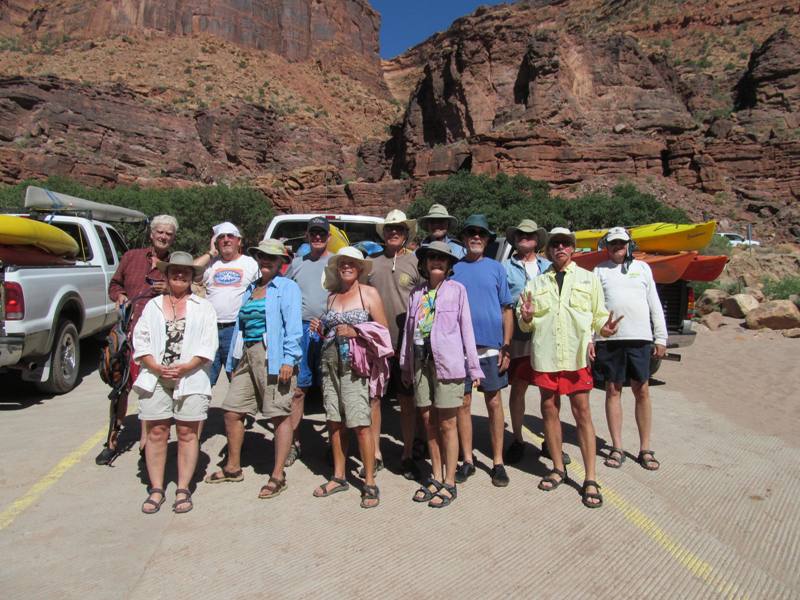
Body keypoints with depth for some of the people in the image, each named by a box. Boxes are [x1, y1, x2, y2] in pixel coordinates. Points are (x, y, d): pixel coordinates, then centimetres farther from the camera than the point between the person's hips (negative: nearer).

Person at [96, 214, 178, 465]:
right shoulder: (131, 257, 14)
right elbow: (114, 284, 23)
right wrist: (119, 295, 2)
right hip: (128, 331, 2)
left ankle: (146, 439, 13)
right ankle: (113, 440, 17)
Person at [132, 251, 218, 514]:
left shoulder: (203, 307, 9)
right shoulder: (153, 305, 15)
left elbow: (208, 345, -1)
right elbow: (140, 340, 7)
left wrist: (185, 367, -14)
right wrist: (156, 367, -9)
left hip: (191, 378, -2)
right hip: (156, 378, 2)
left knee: (187, 433, 2)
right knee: (156, 432, 3)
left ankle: (183, 489, 11)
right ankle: (156, 489, 14)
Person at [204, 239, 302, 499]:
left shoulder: (287, 288, 0)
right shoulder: (250, 289, 22)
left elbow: (293, 327, -10)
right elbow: (240, 327, 21)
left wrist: (289, 359, -20)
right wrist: (233, 363, 19)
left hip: (273, 357, -7)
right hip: (247, 356, 8)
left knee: (280, 415, -1)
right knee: (232, 411, 10)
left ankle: (278, 476, 9)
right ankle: (233, 468, 29)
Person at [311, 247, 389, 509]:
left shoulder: (369, 293, 1)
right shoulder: (332, 295, 16)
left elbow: (384, 329, -2)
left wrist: (354, 332, -13)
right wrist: (320, 329, 4)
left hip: (355, 364, -5)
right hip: (330, 362, 5)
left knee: (360, 424, -7)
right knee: (334, 422, 9)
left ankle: (370, 483, 3)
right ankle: (338, 477, 23)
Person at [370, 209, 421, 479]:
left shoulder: (415, 262, 2)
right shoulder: (372, 263, 9)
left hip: (405, 343, -2)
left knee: (407, 400, 7)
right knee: (374, 397, 8)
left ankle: (407, 455, 20)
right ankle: (375, 454, 21)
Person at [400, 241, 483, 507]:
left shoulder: (456, 289, 1)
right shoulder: (416, 292, 11)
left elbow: (466, 328, -1)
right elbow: (409, 329, 14)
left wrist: (474, 366, -4)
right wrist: (405, 365, 14)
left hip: (447, 362, -4)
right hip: (421, 362, 4)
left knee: (447, 424, 1)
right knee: (429, 421, 10)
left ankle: (449, 483, 13)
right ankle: (436, 478, 24)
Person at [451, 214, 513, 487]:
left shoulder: (496, 268, 5)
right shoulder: (453, 269, 6)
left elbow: (507, 310, 5)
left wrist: (506, 347, -3)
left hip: (491, 347, 0)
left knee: (494, 403, 6)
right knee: (463, 403, 7)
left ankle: (498, 462, 18)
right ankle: (467, 460, 20)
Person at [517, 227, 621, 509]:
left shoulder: (589, 279, 10)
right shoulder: (535, 284, 13)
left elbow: (599, 314, 6)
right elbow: (524, 324, 12)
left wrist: (604, 327, -15)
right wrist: (526, 318, -10)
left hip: (577, 356, -2)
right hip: (545, 356, 2)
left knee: (582, 412, -1)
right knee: (549, 409, 9)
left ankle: (590, 479, 7)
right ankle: (558, 468, 25)